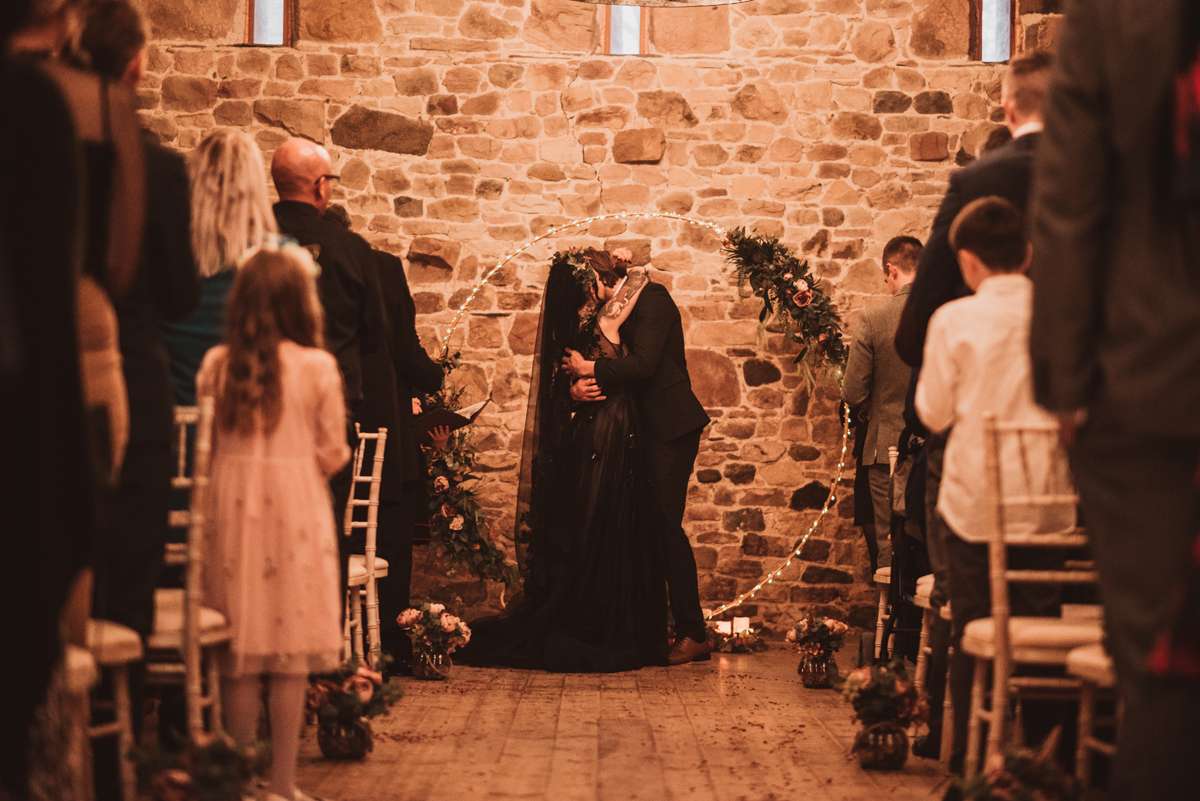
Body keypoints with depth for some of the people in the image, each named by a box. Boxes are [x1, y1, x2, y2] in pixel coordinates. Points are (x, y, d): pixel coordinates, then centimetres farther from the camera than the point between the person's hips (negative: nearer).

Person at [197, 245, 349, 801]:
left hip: (232, 507, 3)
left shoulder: (216, 364, 0)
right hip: (293, 505, -3)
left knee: (240, 655, 9)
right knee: (290, 657, 4)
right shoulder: (316, 366, -7)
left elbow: (207, 442, 7)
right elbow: (332, 453, -3)